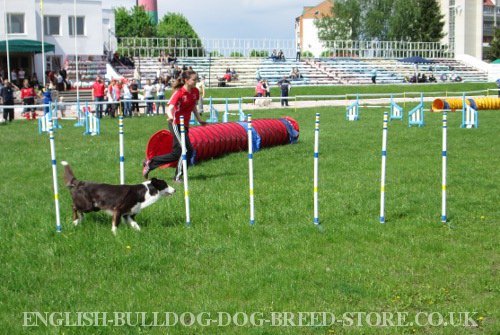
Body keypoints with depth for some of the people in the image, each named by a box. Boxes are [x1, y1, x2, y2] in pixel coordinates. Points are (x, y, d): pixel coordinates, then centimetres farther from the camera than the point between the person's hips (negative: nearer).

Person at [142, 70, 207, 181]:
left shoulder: (195, 92, 4)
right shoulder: (179, 93, -17)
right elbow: (170, 108, -28)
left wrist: (200, 120, 24)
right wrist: (170, 117, -49)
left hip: (185, 125, 8)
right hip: (176, 124, -8)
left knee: (177, 153, 6)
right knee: (187, 149, -15)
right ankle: (178, 176, -3)